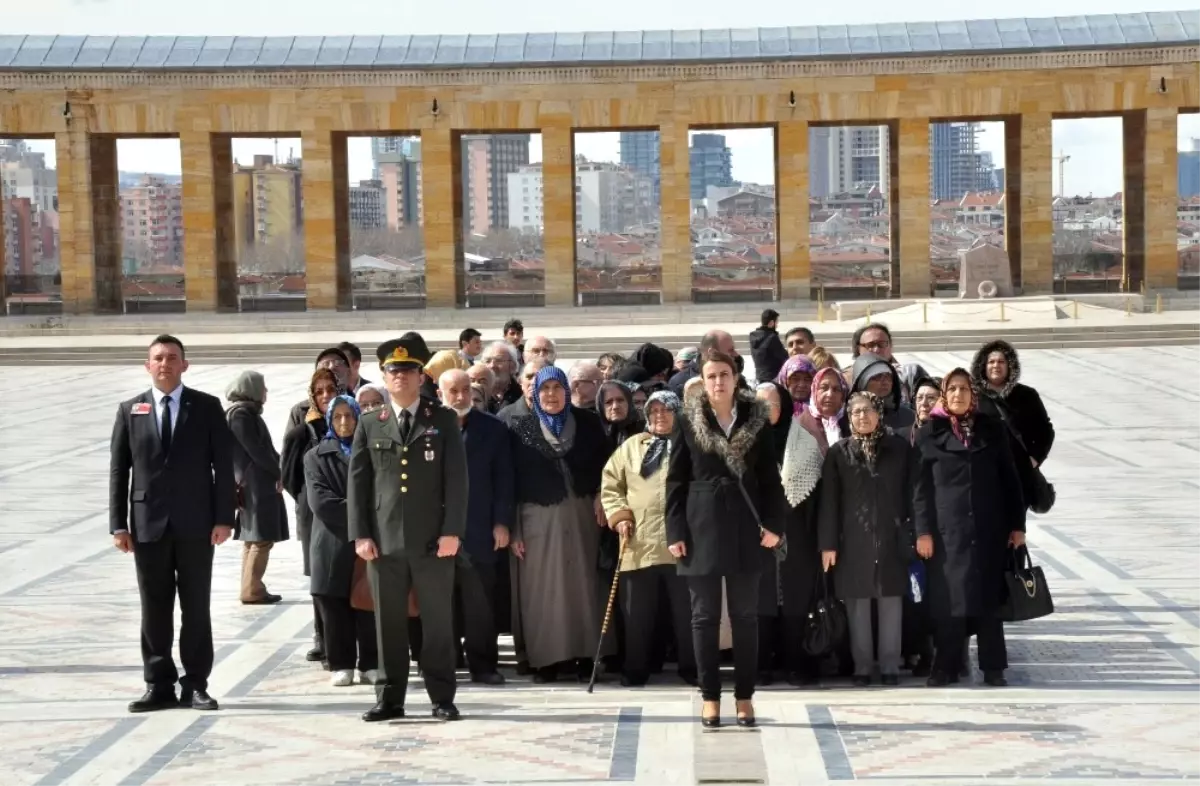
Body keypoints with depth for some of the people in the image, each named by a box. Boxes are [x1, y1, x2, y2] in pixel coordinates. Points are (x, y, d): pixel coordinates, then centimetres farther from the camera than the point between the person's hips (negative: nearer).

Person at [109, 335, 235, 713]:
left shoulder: (207, 407, 3)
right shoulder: (130, 410, 7)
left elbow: (223, 465, 0)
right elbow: (118, 470, 5)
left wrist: (223, 518, -8)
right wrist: (118, 524, -2)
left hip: (195, 524, -1)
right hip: (148, 524, 1)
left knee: (196, 608, 4)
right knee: (154, 610, 5)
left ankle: (195, 685, 10)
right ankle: (159, 685, 12)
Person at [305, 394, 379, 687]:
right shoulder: (317, 456, 9)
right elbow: (319, 500, -4)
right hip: (333, 542, 0)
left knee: (369, 604, -1)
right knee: (335, 609, 0)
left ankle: (370, 665, 6)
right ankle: (341, 665, 8)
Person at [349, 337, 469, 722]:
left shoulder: (443, 420, 7)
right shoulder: (370, 424, 11)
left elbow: (456, 478, 1)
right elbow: (358, 482, 8)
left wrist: (452, 530, -8)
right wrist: (360, 534, -2)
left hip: (432, 539, -1)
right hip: (384, 539, 1)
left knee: (438, 620, 2)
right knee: (388, 622, 4)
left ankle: (442, 698, 9)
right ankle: (389, 698, 11)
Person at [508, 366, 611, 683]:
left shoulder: (587, 423, 6)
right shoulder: (521, 428, 1)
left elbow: (603, 466, 9)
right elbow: (513, 481, 0)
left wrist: (600, 501, -7)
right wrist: (513, 530, -4)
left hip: (581, 514, 1)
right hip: (538, 517, -1)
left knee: (583, 582, 1)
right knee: (542, 587, -1)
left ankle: (585, 655, 7)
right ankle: (545, 659, 3)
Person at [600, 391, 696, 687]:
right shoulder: (631, 446, 13)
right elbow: (610, 483, 12)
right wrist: (618, 515, -1)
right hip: (640, 544, 1)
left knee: (686, 610, 3)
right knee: (637, 612, 5)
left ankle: (691, 669, 14)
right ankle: (635, 670, 15)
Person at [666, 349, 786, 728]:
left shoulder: (756, 419, 4)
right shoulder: (689, 421, 1)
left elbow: (770, 476, 5)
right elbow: (676, 479, 1)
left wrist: (774, 523, -5)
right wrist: (675, 531, -5)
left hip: (745, 526, 1)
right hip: (702, 525, -1)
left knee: (745, 614, 4)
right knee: (705, 614, 3)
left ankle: (745, 696, 11)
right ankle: (710, 697, 9)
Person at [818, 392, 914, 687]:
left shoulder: (900, 448, 7)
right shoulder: (839, 452, 5)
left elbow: (911, 493, 7)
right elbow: (829, 500, 3)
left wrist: (916, 533, 0)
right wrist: (828, 543, -3)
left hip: (892, 539, 0)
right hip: (853, 541, 0)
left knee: (891, 603, 1)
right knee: (857, 605, 1)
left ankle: (890, 666, 8)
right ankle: (862, 667, 8)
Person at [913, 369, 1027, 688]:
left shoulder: (992, 430, 8)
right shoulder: (929, 434, 3)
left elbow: (1009, 479, 8)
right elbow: (921, 486, 1)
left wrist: (1017, 524, 3)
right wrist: (922, 531, -6)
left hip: (988, 529, 1)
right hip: (946, 530, -1)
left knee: (988, 597, 3)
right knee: (947, 598, -1)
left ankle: (993, 667, 9)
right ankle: (946, 665, 7)